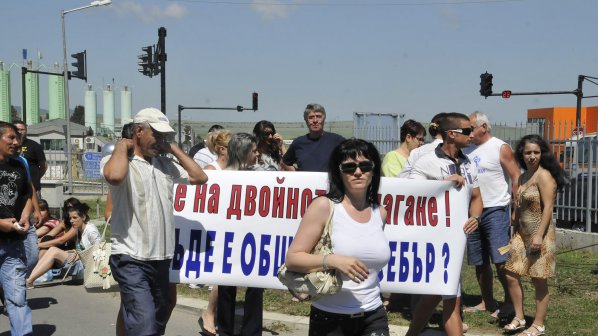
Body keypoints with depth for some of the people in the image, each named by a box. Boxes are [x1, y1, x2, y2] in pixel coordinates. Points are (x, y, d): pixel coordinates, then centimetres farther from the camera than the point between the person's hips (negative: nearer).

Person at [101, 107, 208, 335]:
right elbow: (114, 176, -31)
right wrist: (121, 146, -13)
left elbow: (200, 177, 11)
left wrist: (173, 149, 9)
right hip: (131, 259, -7)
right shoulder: (120, 162, -8)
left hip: (161, 258, 7)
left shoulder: (165, 165, 12)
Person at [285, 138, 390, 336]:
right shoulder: (324, 206, -9)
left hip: (373, 317, 3)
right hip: (329, 318, -3)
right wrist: (332, 261, -24)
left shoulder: (380, 213, 5)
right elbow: (292, 258, -12)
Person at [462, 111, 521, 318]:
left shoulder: (500, 148, -5)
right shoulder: (468, 151, 13)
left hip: (495, 210, -6)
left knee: (501, 261, -9)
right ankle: (487, 303, 22)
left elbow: (516, 179, -8)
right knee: (480, 262, 11)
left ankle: (509, 302, 4)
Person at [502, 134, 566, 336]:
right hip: (522, 234, 8)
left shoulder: (544, 176, -13)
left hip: (540, 235, -8)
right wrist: (515, 231, 17)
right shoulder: (523, 177, 12)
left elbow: (548, 207, -18)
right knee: (511, 275, 8)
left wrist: (539, 235, -23)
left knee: (539, 281, 1)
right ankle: (519, 318, 21)